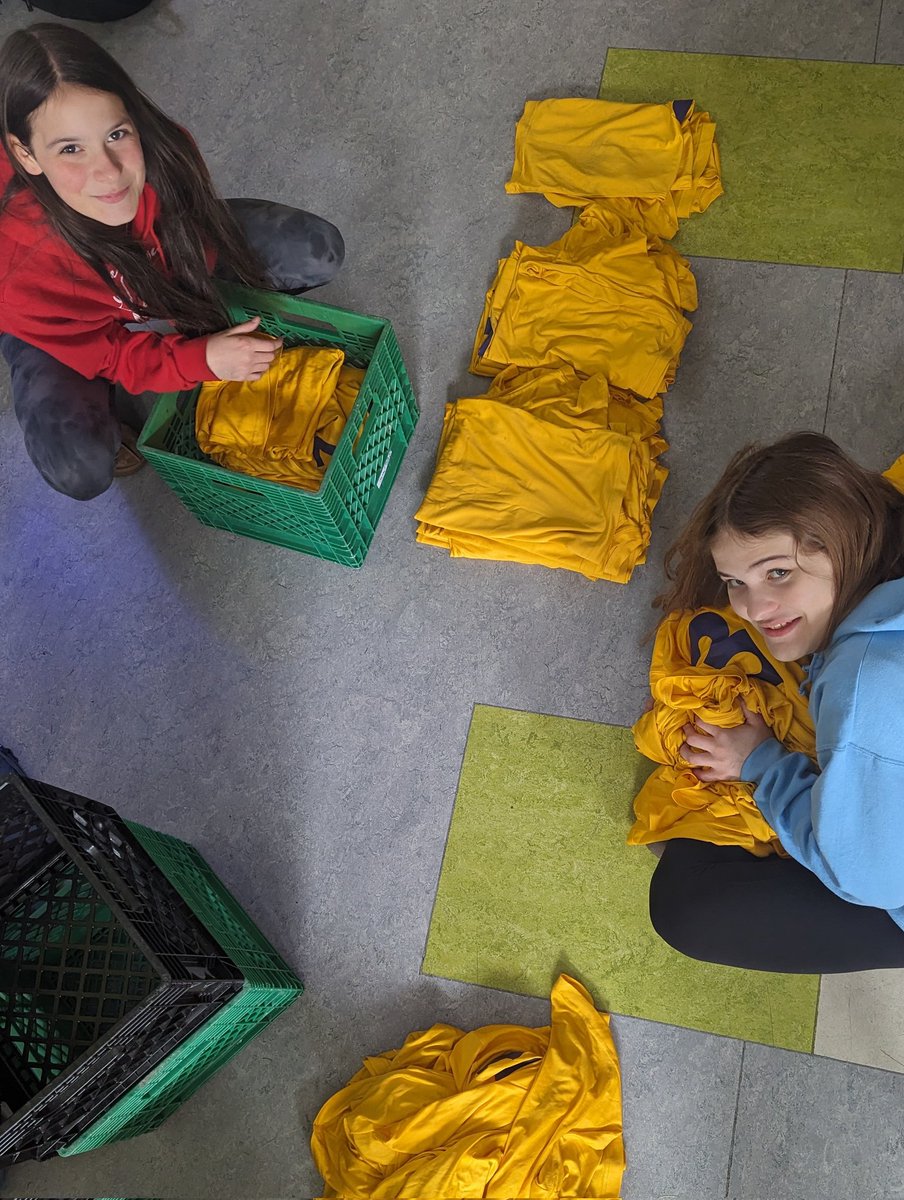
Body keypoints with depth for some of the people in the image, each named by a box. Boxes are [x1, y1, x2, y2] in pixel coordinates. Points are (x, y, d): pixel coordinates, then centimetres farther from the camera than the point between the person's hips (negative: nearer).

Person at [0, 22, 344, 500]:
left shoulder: (162, 150, -34)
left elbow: (199, 240, -10)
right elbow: (104, 353, -24)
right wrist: (202, 360, -38)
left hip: (164, 258, 4)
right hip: (63, 326, -3)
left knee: (319, 252, -12)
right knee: (81, 471, -29)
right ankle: (96, 401, 8)